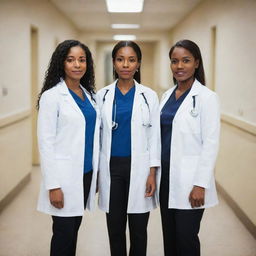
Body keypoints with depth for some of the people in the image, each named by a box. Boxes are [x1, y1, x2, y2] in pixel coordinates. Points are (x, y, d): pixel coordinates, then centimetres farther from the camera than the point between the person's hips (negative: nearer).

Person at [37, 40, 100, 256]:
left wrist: (96, 173, 13)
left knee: (74, 228, 14)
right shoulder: (52, 96, -10)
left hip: (87, 172, 6)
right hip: (65, 175, -6)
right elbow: (46, 143, -13)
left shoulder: (89, 94, 10)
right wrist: (53, 185, -16)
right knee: (63, 232, 3)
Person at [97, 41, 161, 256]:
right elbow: (97, 134, 6)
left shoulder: (149, 96, 0)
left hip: (139, 167, -1)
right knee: (115, 228, 9)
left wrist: (152, 173, -6)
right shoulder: (103, 95, 4)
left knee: (138, 229, 7)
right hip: (111, 167, 1)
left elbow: (154, 136, 1)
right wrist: (95, 172, 4)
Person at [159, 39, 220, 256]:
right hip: (166, 174, 6)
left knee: (186, 237, 1)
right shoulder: (167, 95, 9)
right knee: (169, 236, 14)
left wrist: (201, 184, -17)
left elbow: (210, 144, -14)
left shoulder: (206, 97, -11)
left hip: (189, 179, -6)